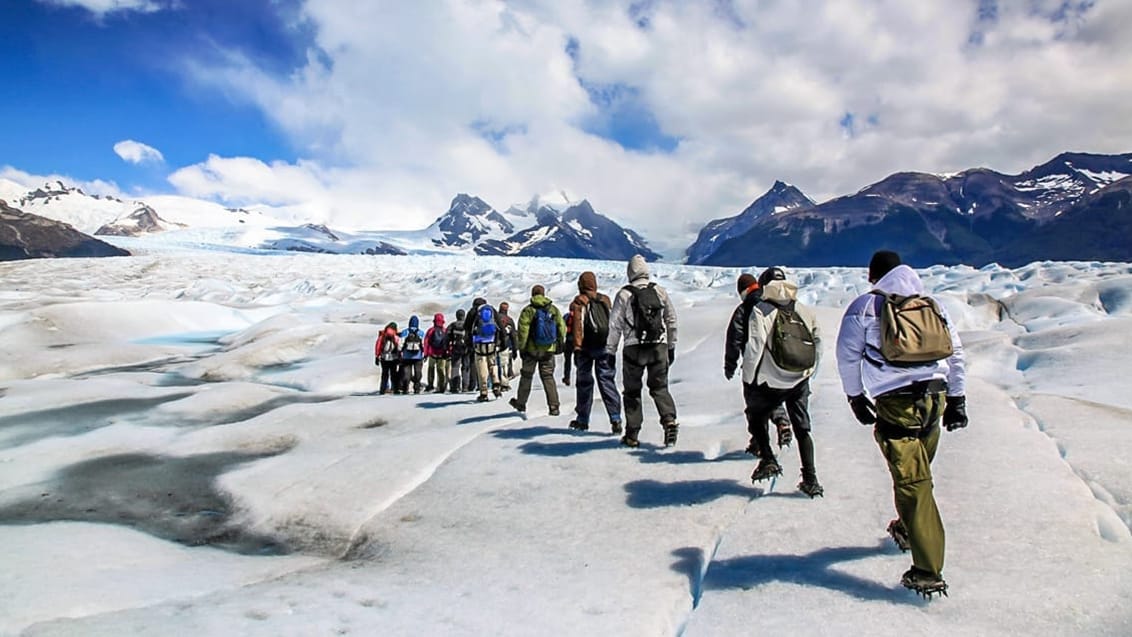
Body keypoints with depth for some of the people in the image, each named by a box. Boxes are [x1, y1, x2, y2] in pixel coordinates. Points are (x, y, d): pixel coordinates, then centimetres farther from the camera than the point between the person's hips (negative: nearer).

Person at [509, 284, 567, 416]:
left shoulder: (528, 310, -8)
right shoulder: (554, 309, 3)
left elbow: (523, 330, -10)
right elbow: (562, 327, 4)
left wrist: (521, 347, -2)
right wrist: (559, 344, 13)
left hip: (532, 350, -2)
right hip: (548, 350, 2)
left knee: (526, 376, 12)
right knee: (548, 377, 7)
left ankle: (521, 403, 25)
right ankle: (554, 406, -1)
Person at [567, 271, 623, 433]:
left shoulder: (578, 302, -1)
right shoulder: (606, 300, 11)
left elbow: (575, 326, -10)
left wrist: (576, 348, -11)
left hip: (586, 349, -3)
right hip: (605, 348, 3)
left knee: (584, 383, 7)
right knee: (607, 382, 2)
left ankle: (582, 420, 16)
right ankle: (615, 419, -10)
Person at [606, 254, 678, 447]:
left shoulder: (624, 294, -5)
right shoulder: (660, 292, 5)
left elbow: (615, 325, -3)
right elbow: (671, 320, 11)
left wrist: (610, 351, 4)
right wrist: (671, 346, 21)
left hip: (633, 349, -2)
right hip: (659, 347, 2)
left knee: (632, 391, 10)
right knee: (660, 387, 13)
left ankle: (632, 435, 11)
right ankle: (669, 420, -9)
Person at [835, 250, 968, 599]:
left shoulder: (864, 307, 0)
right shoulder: (934, 305, 13)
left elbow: (847, 356, 2)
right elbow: (956, 353, 15)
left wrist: (855, 396, 13)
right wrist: (957, 399, 20)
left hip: (895, 402, -5)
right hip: (935, 397, 5)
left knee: (912, 482, -4)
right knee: (918, 473, 24)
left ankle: (928, 572, -5)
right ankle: (907, 529, 46)